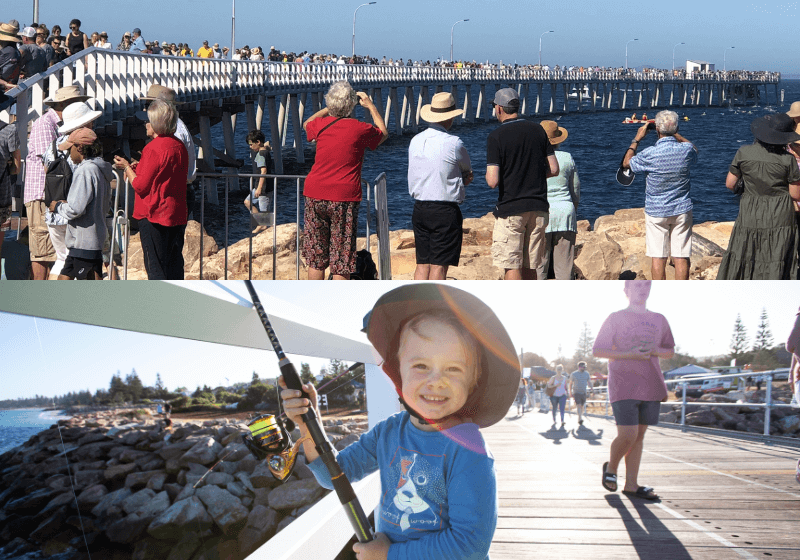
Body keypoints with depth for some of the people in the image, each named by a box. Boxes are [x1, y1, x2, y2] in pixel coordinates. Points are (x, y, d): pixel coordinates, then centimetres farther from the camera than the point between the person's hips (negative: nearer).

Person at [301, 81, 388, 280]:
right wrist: (370, 106, 23)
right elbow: (383, 133, 16)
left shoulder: (321, 125, 0)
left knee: (315, 258, 10)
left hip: (315, 196, 3)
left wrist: (328, 109, 29)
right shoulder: (360, 129, -7)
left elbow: (306, 124, 26)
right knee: (341, 261, 2)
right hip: (344, 198, -3)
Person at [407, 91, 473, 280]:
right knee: (439, 265, -3)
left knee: (422, 263, 10)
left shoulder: (415, 141, 7)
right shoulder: (453, 143, -13)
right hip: (445, 210, -6)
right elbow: (468, 171, 4)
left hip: (419, 208, 6)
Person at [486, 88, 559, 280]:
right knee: (530, 267, 13)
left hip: (510, 210, -5)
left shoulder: (496, 136, -10)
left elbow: (493, 181, -16)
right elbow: (554, 169, 7)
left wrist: (489, 175, 7)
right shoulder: (537, 130, 5)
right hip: (538, 207, 5)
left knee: (512, 267, -2)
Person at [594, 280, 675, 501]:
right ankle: (611, 468, 14)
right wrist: (629, 355, -15)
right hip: (623, 387, -4)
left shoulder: (659, 320, 13)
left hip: (650, 387, 5)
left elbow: (670, 350, 21)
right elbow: (597, 351, -2)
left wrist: (656, 351, -3)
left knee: (639, 435, 5)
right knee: (627, 435, -12)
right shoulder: (616, 319, 0)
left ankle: (631, 484, 9)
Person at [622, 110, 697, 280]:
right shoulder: (686, 150, -8)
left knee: (658, 257, 3)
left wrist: (637, 138, 13)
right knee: (681, 257, 3)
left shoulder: (650, 154, -16)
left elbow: (627, 162, 5)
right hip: (682, 210, 2)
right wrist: (676, 134, 23)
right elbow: (694, 151, 20)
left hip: (656, 211, -2)